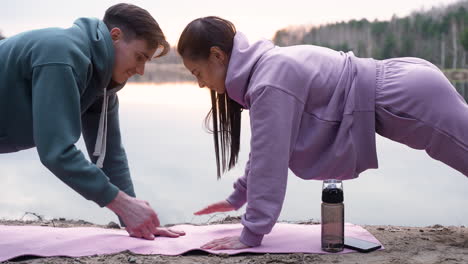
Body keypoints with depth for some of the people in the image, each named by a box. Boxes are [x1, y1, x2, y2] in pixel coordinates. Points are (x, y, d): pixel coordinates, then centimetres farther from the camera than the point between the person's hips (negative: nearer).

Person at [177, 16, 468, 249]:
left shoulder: (272, 78, -25)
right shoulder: (263, 67, 6)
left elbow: (270, 160, -24)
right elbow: (266, 147, 16)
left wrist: (251, 235, -17)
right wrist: (238, 197, 20)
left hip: (411, 96, -9)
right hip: (406, 85, 9)